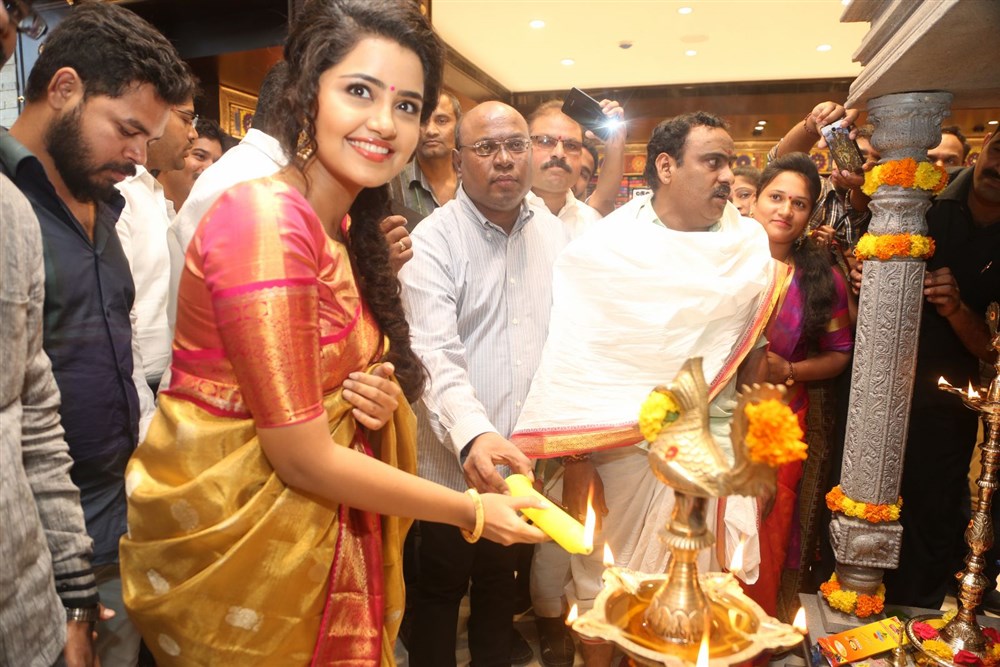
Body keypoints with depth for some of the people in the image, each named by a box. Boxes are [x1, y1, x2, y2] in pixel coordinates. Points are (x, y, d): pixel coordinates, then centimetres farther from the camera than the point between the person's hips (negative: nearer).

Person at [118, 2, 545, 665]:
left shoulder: (344, 230, 3)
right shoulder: (266, 220, -23)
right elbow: (303, 457, -23)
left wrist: (378, 400, -9)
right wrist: (473, 511, -13)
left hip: (316, 529, 8)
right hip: (233, 536, -7)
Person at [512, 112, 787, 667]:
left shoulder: (749, 246, 4)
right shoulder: (607, 244, -6)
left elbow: (752, 348, 12)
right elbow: (572, 354, -6)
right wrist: (574, 458, -8)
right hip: (620, 448, -2)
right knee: (602, 580, 12)